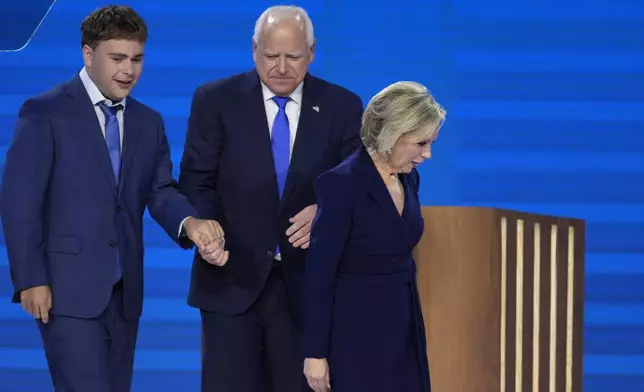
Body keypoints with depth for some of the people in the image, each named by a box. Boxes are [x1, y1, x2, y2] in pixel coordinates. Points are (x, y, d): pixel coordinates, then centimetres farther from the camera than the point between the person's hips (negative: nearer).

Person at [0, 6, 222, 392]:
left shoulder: (149, 122, 14)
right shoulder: (45, 113, -5)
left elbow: (161, 191, 8)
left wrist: (189, 222, -15)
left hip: (123, 291, 6)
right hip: (68, 288, -6)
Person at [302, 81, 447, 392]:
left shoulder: (408, 179, 7)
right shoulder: (343, 184, -17)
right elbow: (318, 274, -15)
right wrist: (315, 352, -15)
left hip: (401, 328, 8)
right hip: (356, 332, -8)